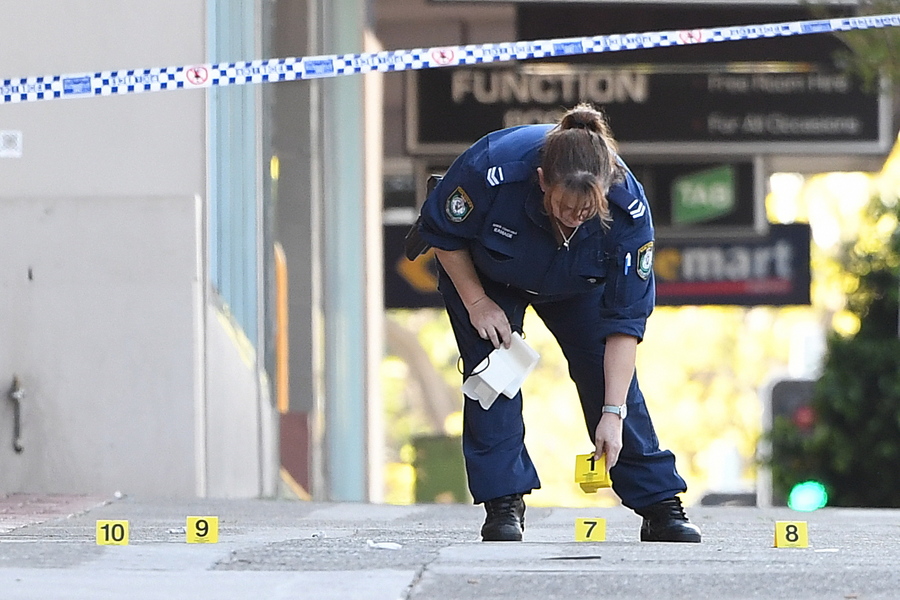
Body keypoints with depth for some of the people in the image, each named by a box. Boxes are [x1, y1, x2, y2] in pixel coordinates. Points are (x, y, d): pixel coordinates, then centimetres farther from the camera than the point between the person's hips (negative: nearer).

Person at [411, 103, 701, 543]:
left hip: (575, 284, 1)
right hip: (482, 272, -1)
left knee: (608, 373, -6)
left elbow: (624, 321, -30)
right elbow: (441, 231, -19)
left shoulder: (628, 208, -37)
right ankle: (503, 506, -6)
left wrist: (613, 414, -32)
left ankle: (662, 509, 1)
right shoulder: (489, 170, -42)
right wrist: (476, 302, -18)